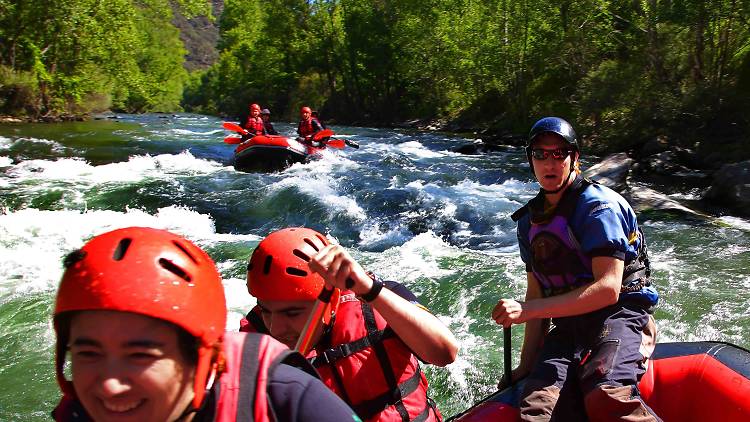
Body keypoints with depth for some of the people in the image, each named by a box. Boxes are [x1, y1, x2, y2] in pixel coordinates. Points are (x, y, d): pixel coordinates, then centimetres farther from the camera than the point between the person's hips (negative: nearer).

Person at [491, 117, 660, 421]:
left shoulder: (598, 205, -8)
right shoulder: (529, 221, 13)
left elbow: (608, 290, -19)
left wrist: (528, 310, -24)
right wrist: (527, 365, 7)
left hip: (618, 315, -4)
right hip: (568, 326, 5)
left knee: (606, 397, -35)